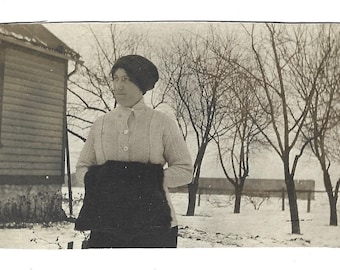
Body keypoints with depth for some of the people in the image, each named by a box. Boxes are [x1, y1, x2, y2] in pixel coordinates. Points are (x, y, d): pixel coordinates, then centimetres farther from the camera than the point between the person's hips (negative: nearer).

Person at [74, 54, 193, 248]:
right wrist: (98, 178, -7)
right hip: (106, 225, 3)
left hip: (153, 226, -2)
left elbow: (185, 170, 1)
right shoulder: (100, 125, 12)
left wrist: (151, 178, -15)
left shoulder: (162, 123, 2)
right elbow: (82, 168, 16)